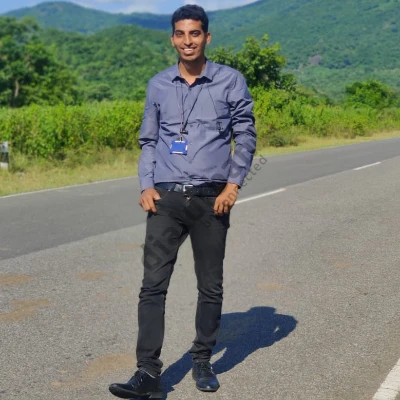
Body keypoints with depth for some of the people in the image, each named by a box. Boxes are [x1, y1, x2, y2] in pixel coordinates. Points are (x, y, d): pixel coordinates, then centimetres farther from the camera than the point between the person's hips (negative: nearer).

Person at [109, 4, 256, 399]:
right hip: (166, 199, 1)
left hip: (211, 199, -1)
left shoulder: (230, 80, 2)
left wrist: (233, 185, -7)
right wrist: (146, 186, 0)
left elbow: (245, 136, 3)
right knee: (152, 285, -6)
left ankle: (202, 361, 25)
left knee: (211, 287, 8)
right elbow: (148, 140, 13)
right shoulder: (158, 85, 9)